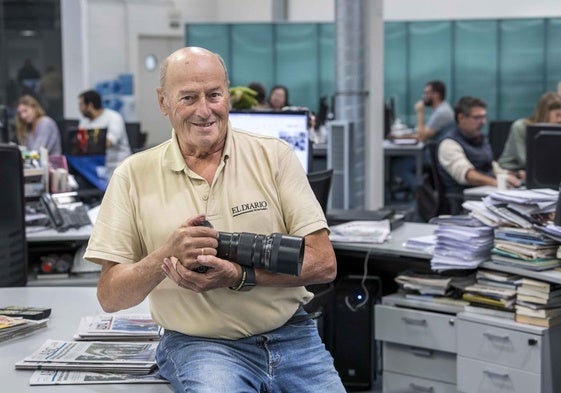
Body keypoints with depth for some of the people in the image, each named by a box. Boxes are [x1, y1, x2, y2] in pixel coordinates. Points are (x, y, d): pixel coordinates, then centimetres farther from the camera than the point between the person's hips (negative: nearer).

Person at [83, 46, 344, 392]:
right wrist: (166, 255, -18)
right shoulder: (134, 176, 2)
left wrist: (240, 276, -17)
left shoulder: (274, 156, 2)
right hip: (200, 345, -1)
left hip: (290, 336, 2)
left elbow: (324, 264, -3)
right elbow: (110, 297, 0)